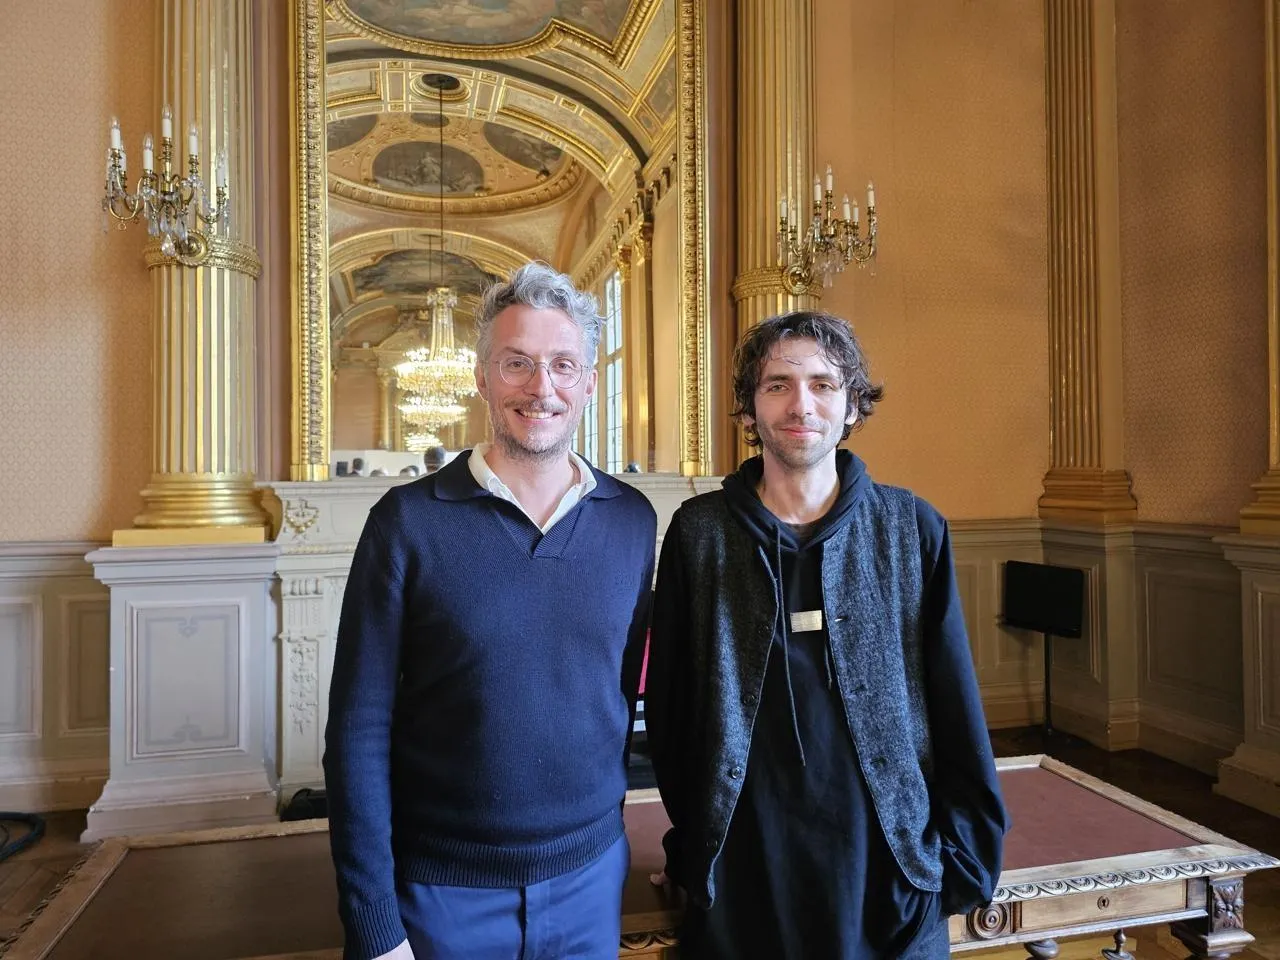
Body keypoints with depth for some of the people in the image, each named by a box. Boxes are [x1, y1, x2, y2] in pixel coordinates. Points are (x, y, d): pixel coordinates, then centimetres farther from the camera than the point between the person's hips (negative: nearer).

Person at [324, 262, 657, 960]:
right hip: (442, 892, -2)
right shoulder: (409, 519, -13)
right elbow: (358, 731, -11)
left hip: (591, 877, 3)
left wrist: (604, 821, 9)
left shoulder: (632, 520, -4)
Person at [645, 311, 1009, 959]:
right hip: (740, 875, 0)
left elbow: (955, 705, 0)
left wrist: (966, 856, 0)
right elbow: (669, 705, -1)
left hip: (891, 869, 1)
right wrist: (690, 844, 4)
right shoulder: (699, 533, -7)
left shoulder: (913, 530, -5)